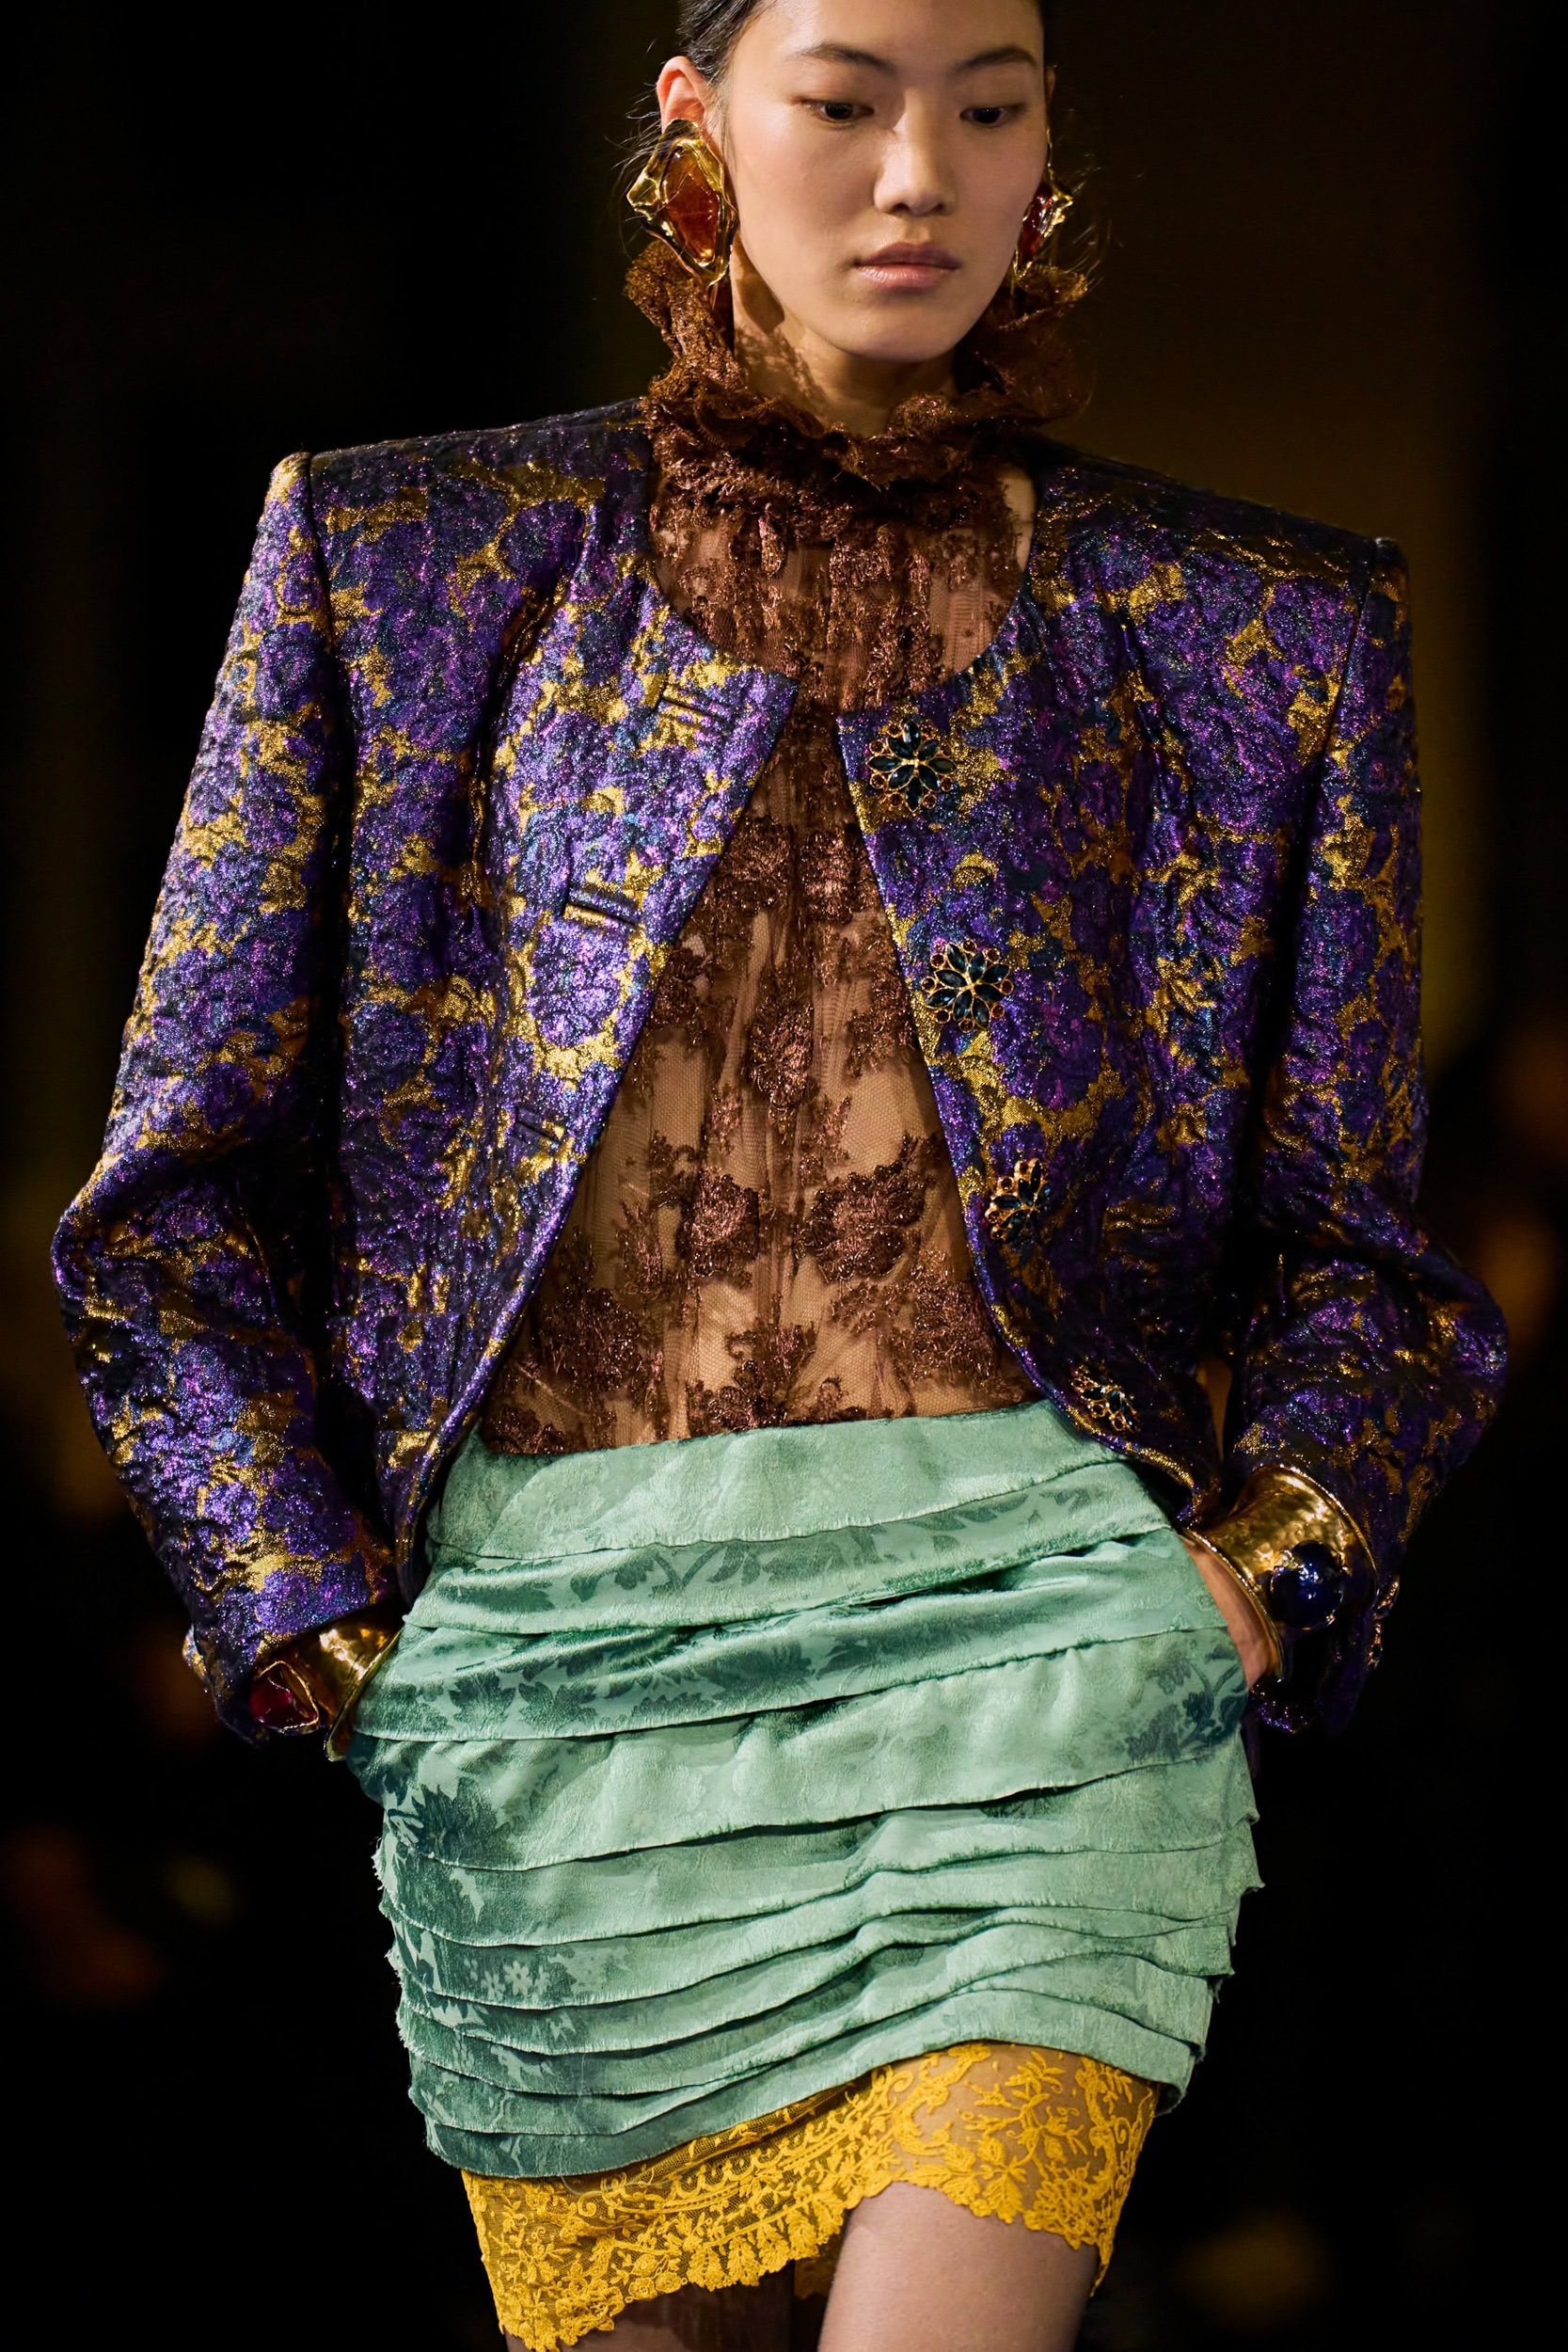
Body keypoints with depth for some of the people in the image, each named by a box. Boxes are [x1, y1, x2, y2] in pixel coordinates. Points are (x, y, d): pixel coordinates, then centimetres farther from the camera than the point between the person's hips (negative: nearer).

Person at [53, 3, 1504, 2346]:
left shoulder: (1252, 633, 12)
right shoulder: (405, 559, 12)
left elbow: (1349, 1237, 17)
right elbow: (180, 1194, 12)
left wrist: (1263, 1567, -1)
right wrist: (321, 1627, 2)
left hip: (1025, 1617, -1)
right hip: (549, 1626, 1)